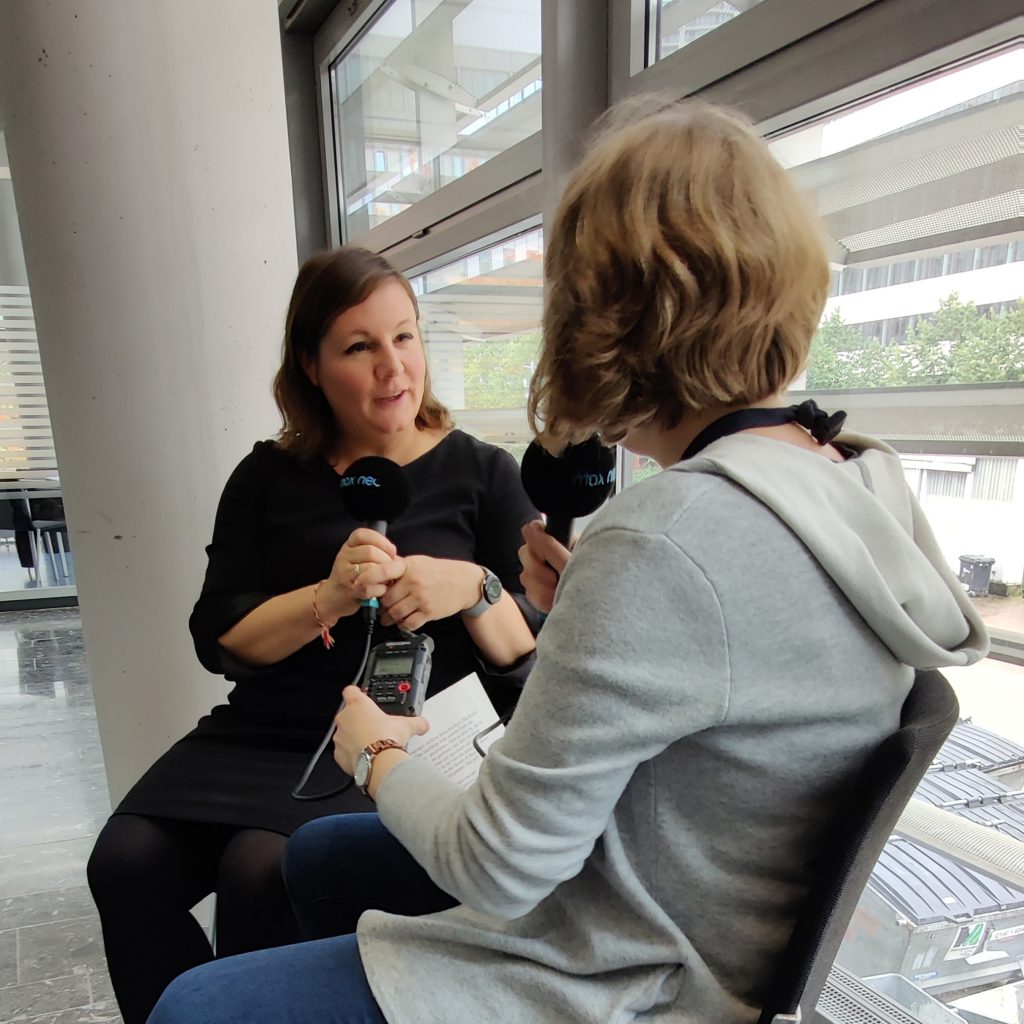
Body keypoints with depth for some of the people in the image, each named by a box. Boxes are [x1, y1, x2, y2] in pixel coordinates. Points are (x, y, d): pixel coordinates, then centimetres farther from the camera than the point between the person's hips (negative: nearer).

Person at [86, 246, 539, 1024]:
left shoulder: (483, 476, 1)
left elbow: (541, 660, -3)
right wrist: (328, 597, -17)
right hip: (261, 734, 4)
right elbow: (219, 637, 1)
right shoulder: (268, 479, 9)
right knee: (126, 861, -16)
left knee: (262, 870, -25)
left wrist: (473, 589, -23)